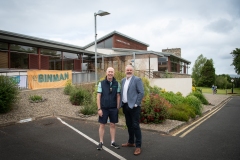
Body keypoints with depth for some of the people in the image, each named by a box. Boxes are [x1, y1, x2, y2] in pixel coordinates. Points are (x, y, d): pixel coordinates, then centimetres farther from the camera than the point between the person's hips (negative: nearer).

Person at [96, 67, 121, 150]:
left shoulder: (117, 84, 0)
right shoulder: (101, 83, -4)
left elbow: (118, 96, 4)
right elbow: (98, 96, -4)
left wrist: (118, 108, 1)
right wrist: (99, 109, -8)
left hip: (113, 108, 1)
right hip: (104, 108, -1)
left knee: (113, 125, 10)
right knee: (102, 125, 7)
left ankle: (113, 142, 23)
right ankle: (101, 142, 20)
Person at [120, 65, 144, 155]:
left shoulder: (137, 79, -8)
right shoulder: (123, 80, 13)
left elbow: (141, 93, -13)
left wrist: (136, 104, -16)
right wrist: (121, 104, 8)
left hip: (133, 106, -7)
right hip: (125, 106, 7)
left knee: (135, 126, -3)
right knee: (129, 125, 17)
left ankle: (138, 146, 6)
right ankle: (131, 142, 31)